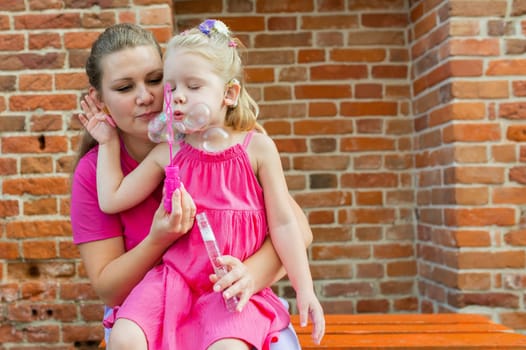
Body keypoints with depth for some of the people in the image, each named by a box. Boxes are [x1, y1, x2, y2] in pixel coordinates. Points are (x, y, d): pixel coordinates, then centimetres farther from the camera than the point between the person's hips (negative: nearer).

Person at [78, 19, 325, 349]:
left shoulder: (257, 147, -3)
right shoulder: (167, 152, 4)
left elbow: (283, 224, 0)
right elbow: (112, 199, 12)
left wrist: (305, 290, -3)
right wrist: (109, 143, 14)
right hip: (176, 277, 3)